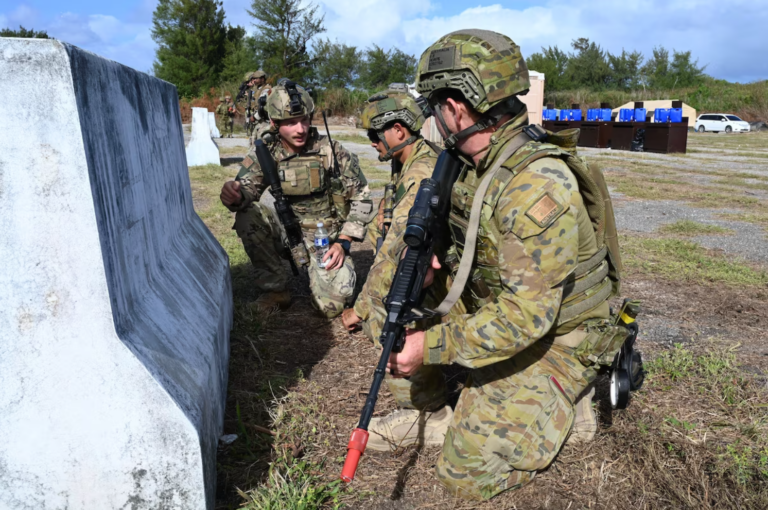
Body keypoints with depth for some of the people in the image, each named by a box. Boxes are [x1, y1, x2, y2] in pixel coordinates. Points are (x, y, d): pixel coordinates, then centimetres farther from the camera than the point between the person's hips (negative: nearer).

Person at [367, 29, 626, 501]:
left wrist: (431, 346, -28)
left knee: (468, 473, -7)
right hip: (496, 309, 8)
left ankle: (562, 405, 11)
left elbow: (526, 315, -32)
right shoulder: (478, 162, -3)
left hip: (551, 341, -8)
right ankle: (431, 413, 18)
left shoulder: (539, 185, -32)